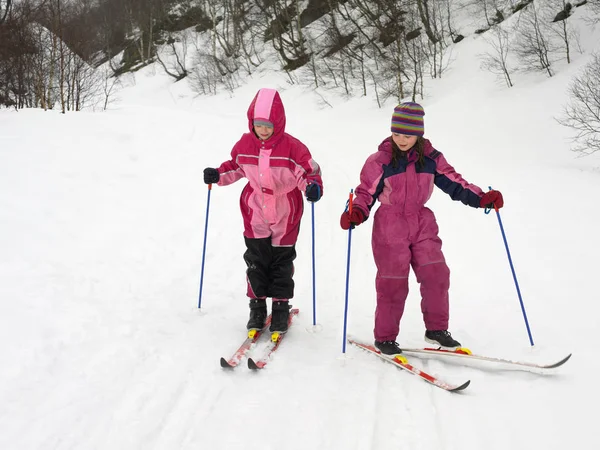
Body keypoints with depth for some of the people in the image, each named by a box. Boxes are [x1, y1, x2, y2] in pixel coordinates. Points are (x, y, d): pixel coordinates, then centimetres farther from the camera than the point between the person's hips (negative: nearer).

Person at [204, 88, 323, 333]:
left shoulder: (291, 146, -18)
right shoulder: (244, 144, -5)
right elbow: (235, 166, 12)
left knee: (282, 263, 9)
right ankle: (257, 306, 22)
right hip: (255, 214, 3)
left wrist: (313, 186, -31)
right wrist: (218, 175, -5)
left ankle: (281, 307, 23)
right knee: (256, 262, 8)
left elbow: (309, 170, -10)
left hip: (285, 216, -3)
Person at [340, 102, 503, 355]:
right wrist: (356, 214, -24)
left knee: (436, 276, -3)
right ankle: (384, 337, 16)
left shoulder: (431, 159, 1)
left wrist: (481, 199, -9)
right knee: (392, 284, 1)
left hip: (422, 225, 3)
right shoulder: (379, 161, -8)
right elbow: (366, 193, -5)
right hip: (390, 228, -3)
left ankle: (436, 329, 15)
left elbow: (454, 183, 3)